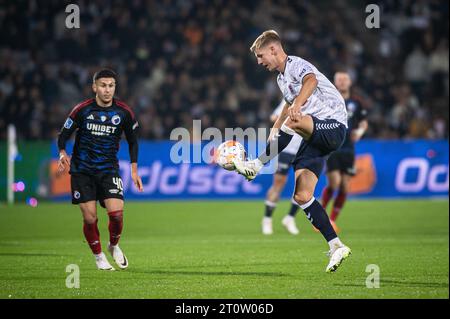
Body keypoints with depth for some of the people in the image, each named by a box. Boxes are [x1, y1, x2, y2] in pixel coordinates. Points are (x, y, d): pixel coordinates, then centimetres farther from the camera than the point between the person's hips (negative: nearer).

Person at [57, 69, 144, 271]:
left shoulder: (124, 112, -2)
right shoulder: (82, 110, -8)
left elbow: (132, 141, 11)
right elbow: (63, 135, -1)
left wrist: (134, 170, 6)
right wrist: (63, 154, -21)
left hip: (109, 169, 1)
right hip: (82, 169, -1)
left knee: (116, 213, -15)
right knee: (90, 218, -4)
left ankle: (114, 246, 16)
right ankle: (98, 256, 20)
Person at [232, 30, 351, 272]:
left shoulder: (297, 65, -9)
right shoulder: (281, 78, 20)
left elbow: (311, 81, -34)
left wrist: (298, 104, -52)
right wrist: (274, 130, 41)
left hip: (333, 126, -9)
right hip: (313, 136, 9)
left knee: (295, 122, -40)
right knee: (302, 196, -5)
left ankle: (256, 166, -31)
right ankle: (336, 247, -5)